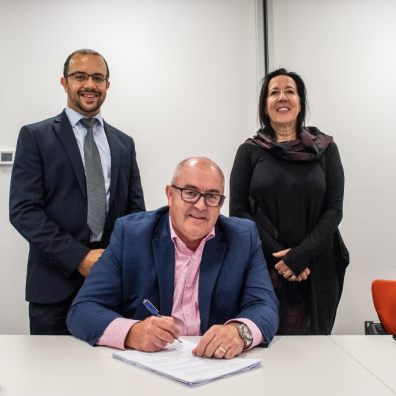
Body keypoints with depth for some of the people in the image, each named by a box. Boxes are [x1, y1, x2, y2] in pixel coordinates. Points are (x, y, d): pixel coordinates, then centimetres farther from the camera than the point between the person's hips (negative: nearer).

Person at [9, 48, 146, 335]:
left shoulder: (124, 143, 12)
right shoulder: (35, 136, 1)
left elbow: (136, 211, 11)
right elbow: (23, 211, -7)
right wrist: (79, 257, -14)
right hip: (55, 282, -3)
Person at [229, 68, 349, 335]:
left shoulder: (326, 149, 4)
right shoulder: (250, 151, 2)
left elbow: (334, 209, 0)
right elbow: (238, 212, -2)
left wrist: (300, 255, -12)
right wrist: (278, 255, -10)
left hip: (315, 269, 1)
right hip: (262, 267, -1)